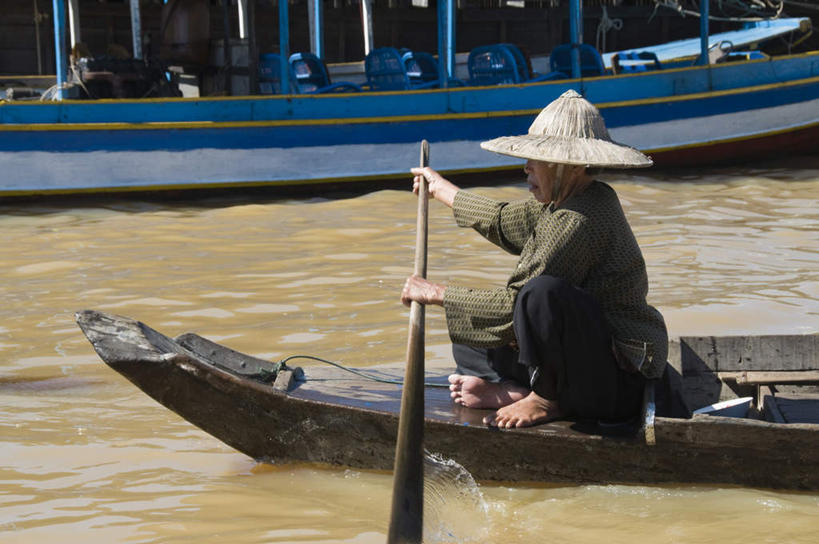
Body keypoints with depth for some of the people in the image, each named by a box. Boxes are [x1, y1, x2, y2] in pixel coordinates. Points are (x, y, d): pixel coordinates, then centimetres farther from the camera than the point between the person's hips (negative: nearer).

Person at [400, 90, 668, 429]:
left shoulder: (580, 221, -23)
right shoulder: (564, 204, 9)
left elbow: (513, 306, -24)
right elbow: (503, 222, 29)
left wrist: (436, 293, -12)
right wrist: (441, 189, 42)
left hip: (617, 383, -11)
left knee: (543, 293, -36)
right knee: (468, 341, 18)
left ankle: (547, 399, -14)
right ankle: (518, 392, -8)